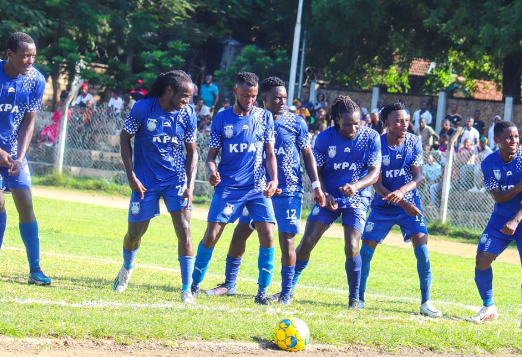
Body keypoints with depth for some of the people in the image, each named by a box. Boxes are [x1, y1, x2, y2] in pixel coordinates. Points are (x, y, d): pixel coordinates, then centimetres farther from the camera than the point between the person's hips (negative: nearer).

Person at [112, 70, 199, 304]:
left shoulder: (188, 114, -7)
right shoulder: (143, 108, -14)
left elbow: (192, 152, 3)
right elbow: (124, 138, -2)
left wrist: (190, 186, -8)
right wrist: (131, 175, -7)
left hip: (176, 179, 1)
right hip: (146, 180, -1)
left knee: (184, 229, -13)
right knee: (135, 232, 6)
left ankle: (187, 290, -7)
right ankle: (127, 268, 41)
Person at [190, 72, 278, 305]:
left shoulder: (265, 117, 6)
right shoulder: (222, 118, 3)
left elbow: (270, 154, 8)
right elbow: (212, 154, 5)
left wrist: (273, 179, -8)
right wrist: (211, 170, -17)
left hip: (258, 188, 1)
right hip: (228, 187, -1)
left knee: (268, 236, -10)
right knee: (211, 235, -6)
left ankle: (262, 292, -1)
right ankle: (195, 283, 12)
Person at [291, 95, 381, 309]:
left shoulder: (371, 137, -8)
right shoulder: (325, 137, -7)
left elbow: (374, 172, -10)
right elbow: (316, 170, 0)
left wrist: (356, 186, -28)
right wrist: (324, 194, -16)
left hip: (356, 198, -1)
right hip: (329, 197, 1)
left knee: (352, 247, -14)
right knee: (307, 241, -5)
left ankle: (354, 298, 1)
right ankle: (288, 289, 9)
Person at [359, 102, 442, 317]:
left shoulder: (414, 142, -8)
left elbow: (418, 177, -12)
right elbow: (377, 184, -14)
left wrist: (401, 191, -33)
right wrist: (403, 203, -26)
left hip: (410, 203, 1)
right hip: (383, 206, 0)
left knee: (422, 247, -14)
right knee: (366, 250, -4)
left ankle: (425, 302, -7)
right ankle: (359, 298, 13)